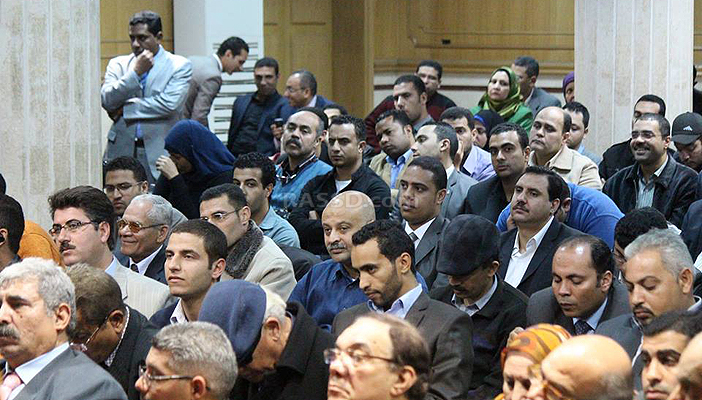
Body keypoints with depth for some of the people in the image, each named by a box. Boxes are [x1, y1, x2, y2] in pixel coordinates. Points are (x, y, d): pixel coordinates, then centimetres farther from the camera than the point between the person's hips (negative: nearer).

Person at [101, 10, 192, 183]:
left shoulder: (180, 66, 3)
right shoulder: (118, 64, 12)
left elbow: (169, 104, -10)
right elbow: (107, 101, -2)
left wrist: (125, 109, -6)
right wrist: (136, 72, -10)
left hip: (159, 154, -2)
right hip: (121, 151, 2)